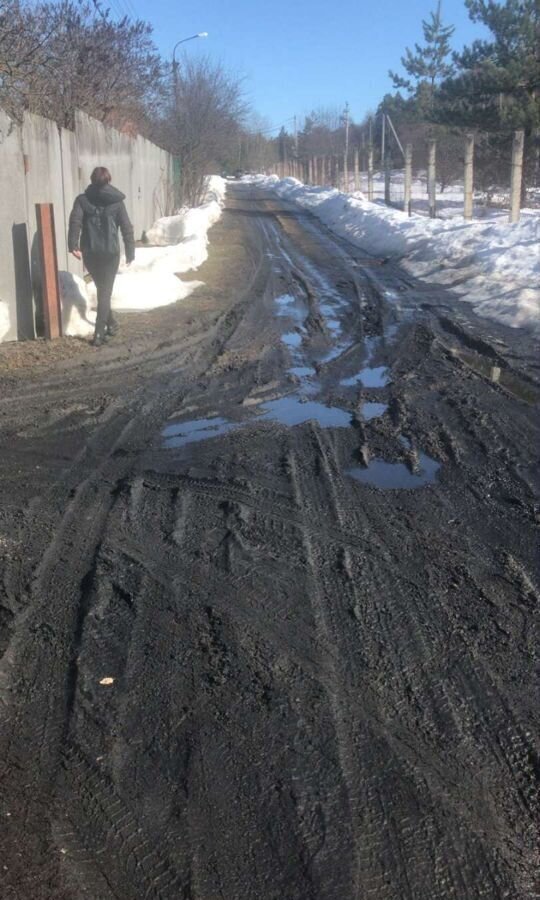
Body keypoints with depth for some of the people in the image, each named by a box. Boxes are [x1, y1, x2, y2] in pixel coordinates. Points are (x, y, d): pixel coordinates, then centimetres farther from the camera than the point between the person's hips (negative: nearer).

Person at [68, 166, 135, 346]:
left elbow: (75, 221, -11)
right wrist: (130, 252, 5)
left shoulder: (82, 199, 3)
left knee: (101, 289, 21)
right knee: (106, 291, 1)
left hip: (89, 252, 2)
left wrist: (73, 245, -16)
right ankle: (99, 333, -8)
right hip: (110, 252, -2)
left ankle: (111, 323, 31)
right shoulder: (116, 201, 1)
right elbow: (127, 228, -1)